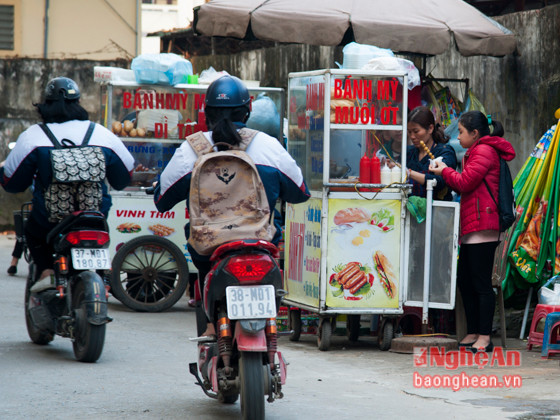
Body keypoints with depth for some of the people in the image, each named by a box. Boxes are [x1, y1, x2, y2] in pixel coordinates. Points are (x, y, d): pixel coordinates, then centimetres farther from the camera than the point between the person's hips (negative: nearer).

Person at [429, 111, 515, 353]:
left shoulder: (484, 151, -7)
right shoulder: (476, 152, 25)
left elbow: (464, 182, -12)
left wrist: (445, 172, 5)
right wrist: (445, 172, 12)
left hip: (481, 227, -11)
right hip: (470, 229, 11)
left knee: (481, 284, -9)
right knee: (465, 283, 11)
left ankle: (484, 337, -9)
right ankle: (473, 334, 16)